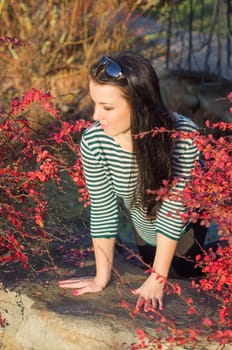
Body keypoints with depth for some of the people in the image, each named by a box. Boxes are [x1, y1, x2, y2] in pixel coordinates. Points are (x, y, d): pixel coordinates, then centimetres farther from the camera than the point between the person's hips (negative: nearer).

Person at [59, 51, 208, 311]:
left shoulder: (183, 136, -39)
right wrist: (102, 278, -16)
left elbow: (173, 210, -31)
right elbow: (102, 210, -21)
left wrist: (157, 280, -26)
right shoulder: (94, 141, -32)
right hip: (146, 232, 3)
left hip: (189, 225, -3)